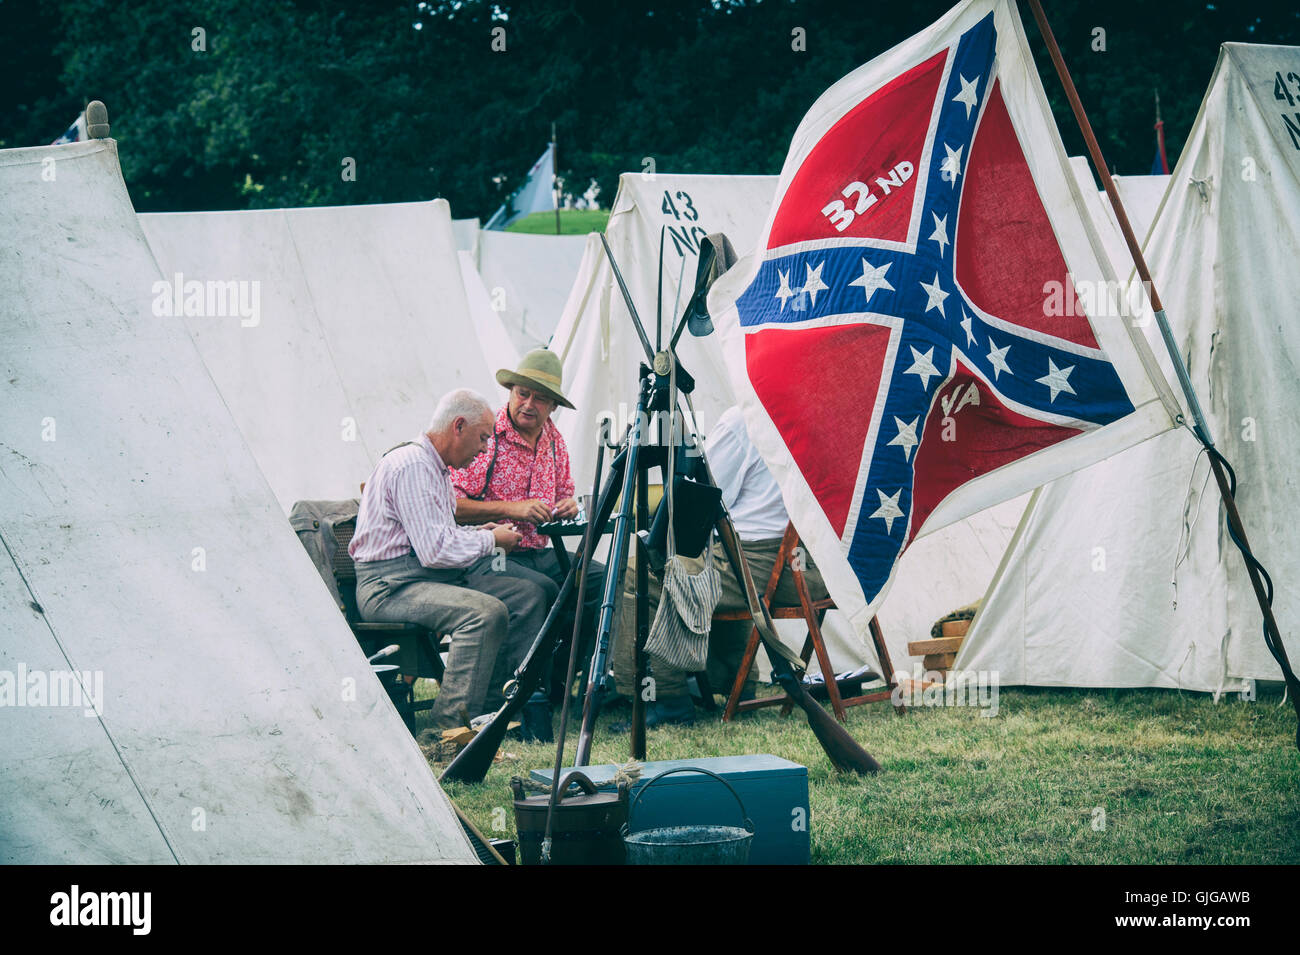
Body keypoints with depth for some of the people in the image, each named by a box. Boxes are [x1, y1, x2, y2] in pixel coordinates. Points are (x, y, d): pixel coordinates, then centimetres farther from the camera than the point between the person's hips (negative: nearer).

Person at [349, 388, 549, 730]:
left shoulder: (436, 467, 18)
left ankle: (497, 703, 2)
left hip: (434, 575, 11)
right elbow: (435, 550, -23)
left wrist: (479, 534, 12)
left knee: (529, 595, 2)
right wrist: (491, 542, -8)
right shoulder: (412, 466, -16)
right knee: (487, 611, -32)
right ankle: (452, 721, -30)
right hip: (390, 586, -11)